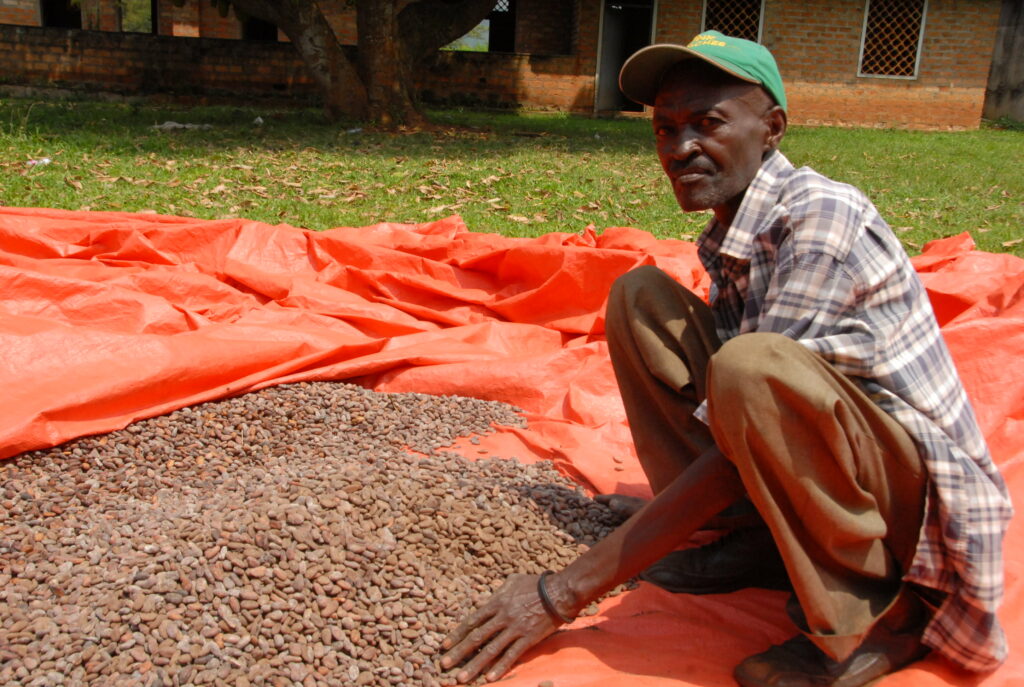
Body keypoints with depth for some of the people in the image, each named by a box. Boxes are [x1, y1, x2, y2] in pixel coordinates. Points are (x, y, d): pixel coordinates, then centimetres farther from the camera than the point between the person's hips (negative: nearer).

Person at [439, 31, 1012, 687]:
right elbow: (727, 418, 14)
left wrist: (566, 591, -25)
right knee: (639, 295, -1)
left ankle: (879, 613, -12)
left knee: (752, 367, -38)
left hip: (925, 502, -7)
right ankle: (748, 536, 2)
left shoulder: (823, 217, -23)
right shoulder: (727, 235, 3)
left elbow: (743, 431, -27)